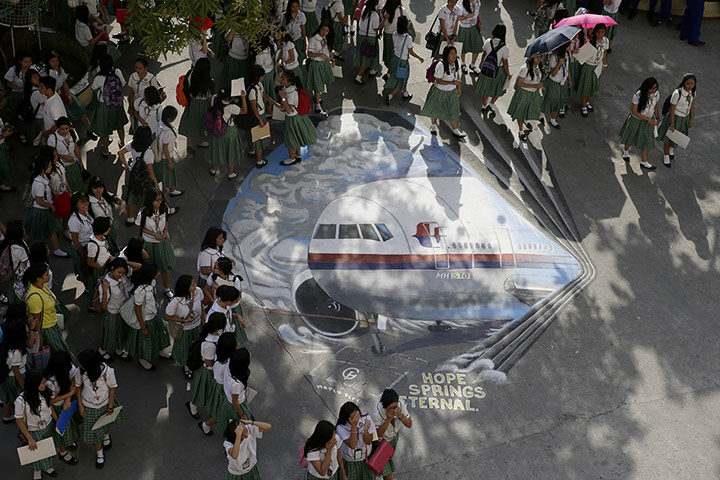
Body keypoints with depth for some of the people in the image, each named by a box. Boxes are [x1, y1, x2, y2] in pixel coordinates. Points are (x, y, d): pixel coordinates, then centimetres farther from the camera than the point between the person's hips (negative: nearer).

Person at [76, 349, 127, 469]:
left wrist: (110, 407, -8)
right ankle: (100, 454, 37)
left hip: (104, 404, 0)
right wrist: (80, 405, -3)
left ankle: (106, 435, 64)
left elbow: (112, 388, -16)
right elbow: (78, 387, -6)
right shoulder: (81, 371, -25)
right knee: (93, 430, 11)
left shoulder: (107, 371, -31)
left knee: (105, 424, 28)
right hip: (89, 406, 0)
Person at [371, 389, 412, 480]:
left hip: (395, 435, 5)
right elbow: (379, 432, -29)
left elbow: (409, 425, -22)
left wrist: (400, 416, -43)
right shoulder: (377, 412, -42)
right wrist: (388, 419, -44)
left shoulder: (401, 404, -31)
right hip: (383, 440, -5)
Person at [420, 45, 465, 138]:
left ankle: (455, 130, 29)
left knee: (453, 111, 11)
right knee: (435, 108, 18)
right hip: (440, 91, -4)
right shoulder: (441, 65, -32)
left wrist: (459, 87, 12)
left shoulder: (456, 62, -12)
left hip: (452, 91, 4)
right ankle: (433, 125, 46)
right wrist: (452, 82, -36)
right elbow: (438, 81, -27)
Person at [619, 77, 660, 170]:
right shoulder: (638, 95, -31)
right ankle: (626, 151, 53)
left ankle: (644, 162, 25)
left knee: (647, 141, 9)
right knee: (631, 137, 22)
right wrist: (647, 119, -25)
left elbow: (655, 106, 4)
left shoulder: (656, 94, -16)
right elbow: (634, 112, -24)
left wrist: (657, 118, 3)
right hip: (636, 119, -3)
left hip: (649, 120, 3)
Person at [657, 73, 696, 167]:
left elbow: (692, 104, 0)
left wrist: (691, 119, 7)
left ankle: (671, 149, 58)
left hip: (685, 118, 5)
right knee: (668, 137, 18)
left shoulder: (693, 91, -16)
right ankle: (666, 155, 43)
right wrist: (672, 124, -16)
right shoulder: (677, 93, -33)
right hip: (675, 117, -5)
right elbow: (672, 108, -22)